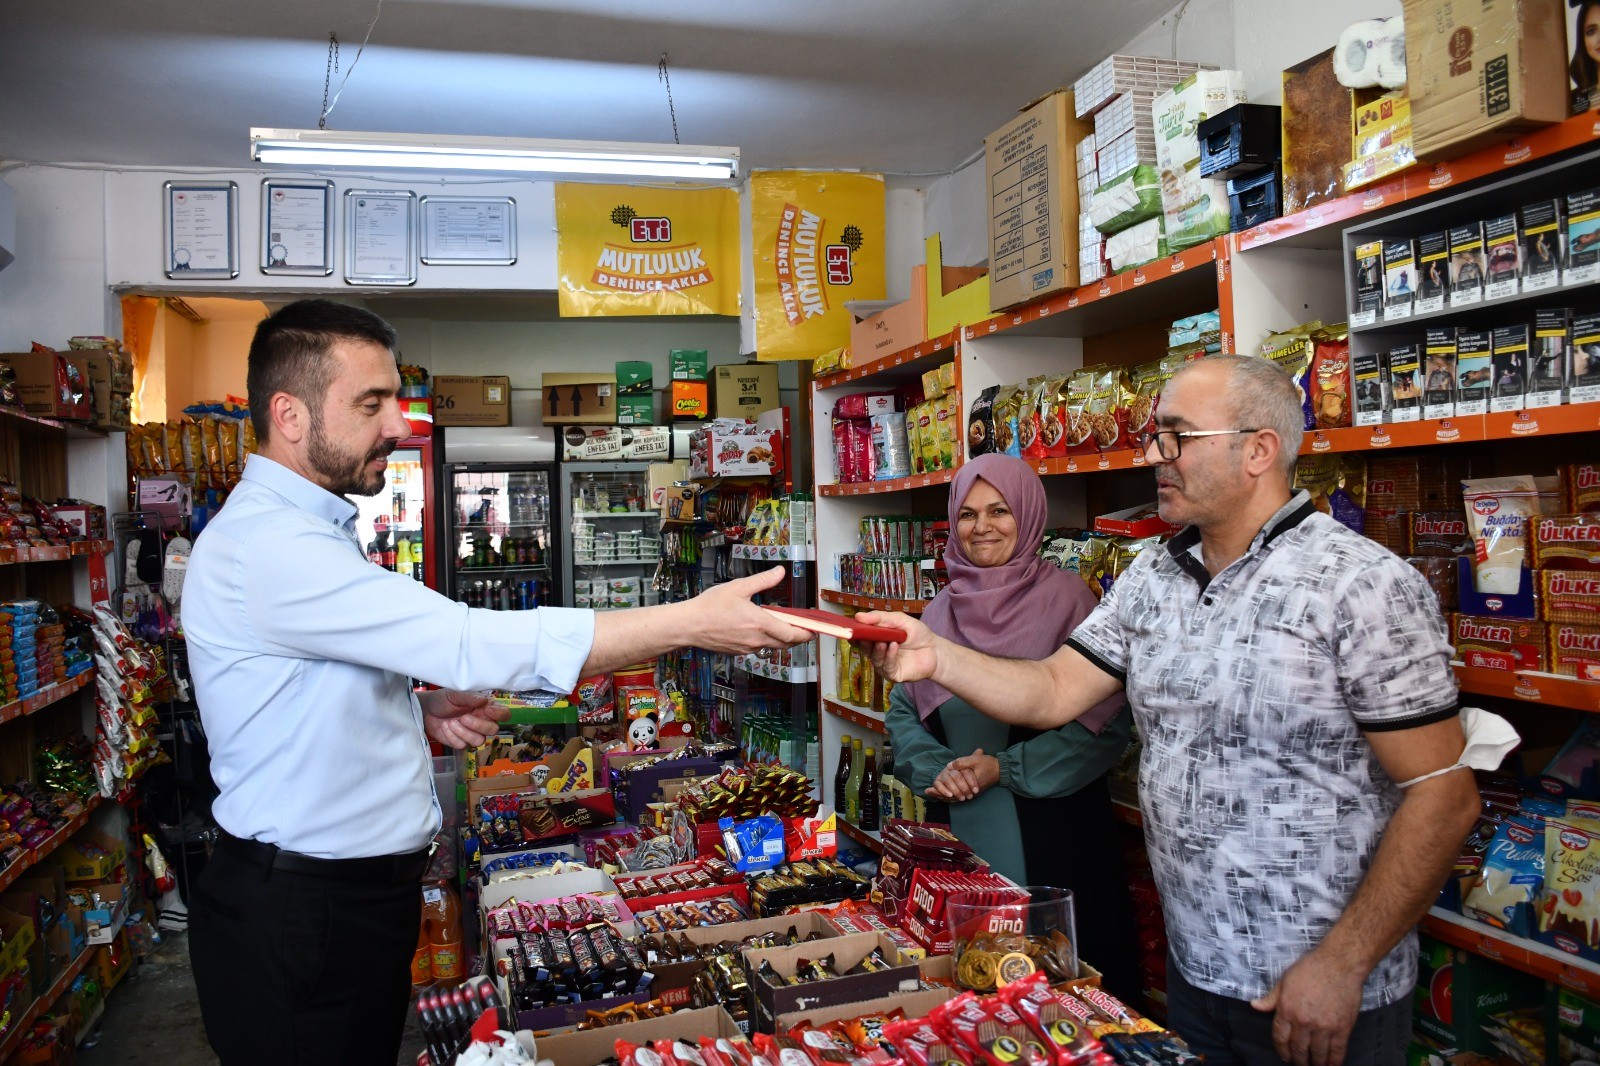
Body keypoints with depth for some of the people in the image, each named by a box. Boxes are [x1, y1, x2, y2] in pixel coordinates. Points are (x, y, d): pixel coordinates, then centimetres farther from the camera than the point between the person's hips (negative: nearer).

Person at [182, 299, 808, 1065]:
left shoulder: (306, 534, 12)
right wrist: (692, 622, -30)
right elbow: (470, 644, -31)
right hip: (298, 916, -9)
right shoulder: (266, 546, -23)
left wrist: (425, 713, -1)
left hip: (361, 889, 9)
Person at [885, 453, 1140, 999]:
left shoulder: (1065, 597, -7)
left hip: (1051, 831, -4)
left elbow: (1105, 724, -11)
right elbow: (903, 711, 12)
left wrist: (1004, 768, -14)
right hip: (959, 830, 4)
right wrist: (936, 769, -6)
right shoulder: (943, 608, 8)